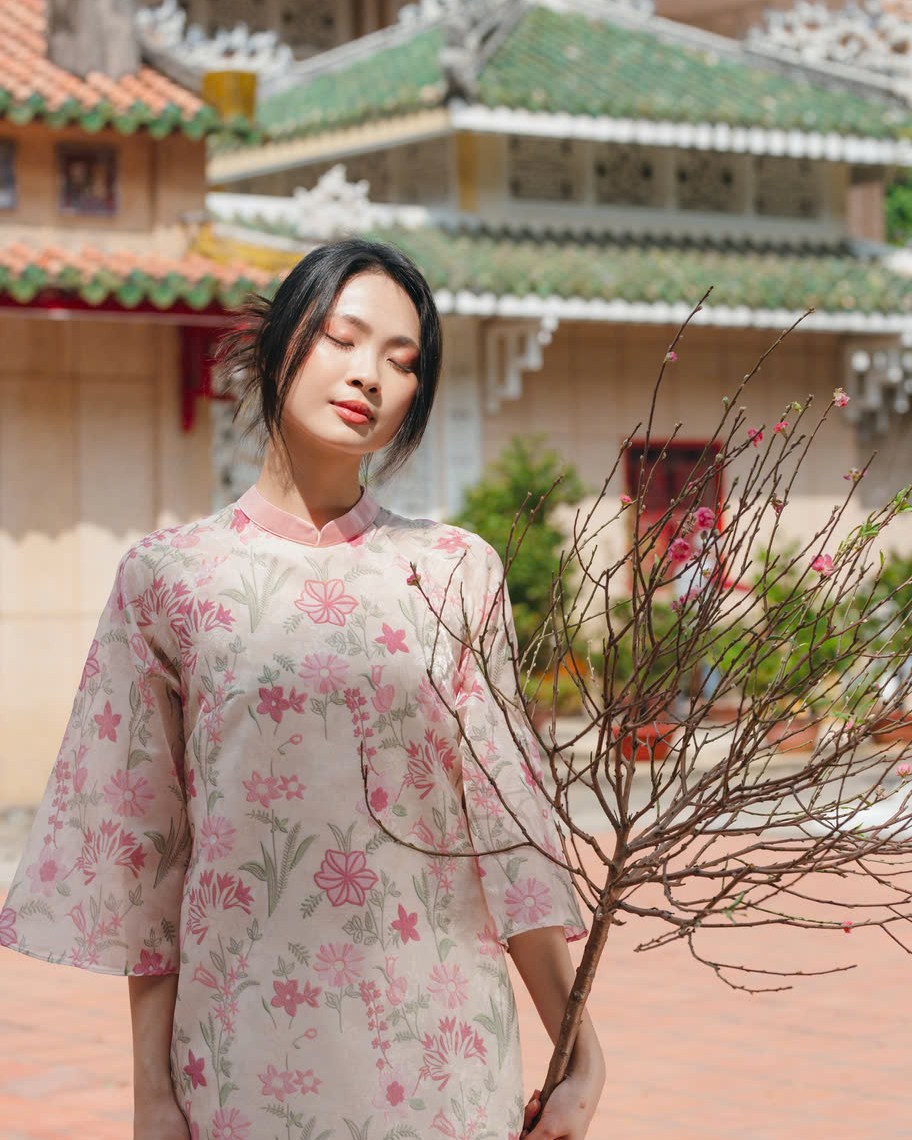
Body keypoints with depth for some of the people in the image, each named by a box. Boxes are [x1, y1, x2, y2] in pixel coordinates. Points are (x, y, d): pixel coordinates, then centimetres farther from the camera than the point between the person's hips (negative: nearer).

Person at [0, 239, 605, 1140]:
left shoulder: (456, 573, 4)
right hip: (251, 1052, -1)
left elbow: (505, 816, 1)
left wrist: (580, 1050, -6)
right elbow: (138, 841, 1)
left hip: (436, 1034, 1)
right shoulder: (169, 578, 1)